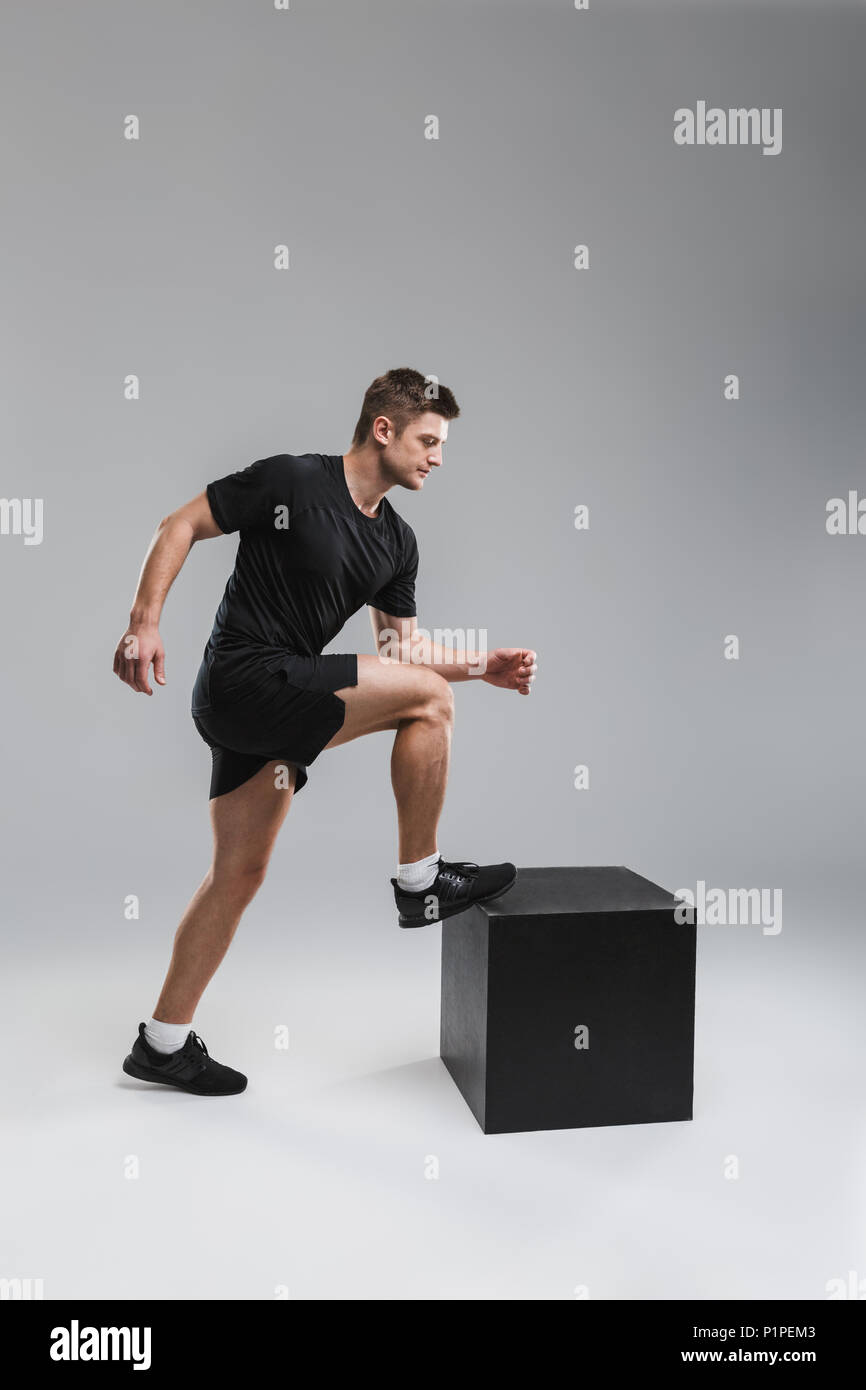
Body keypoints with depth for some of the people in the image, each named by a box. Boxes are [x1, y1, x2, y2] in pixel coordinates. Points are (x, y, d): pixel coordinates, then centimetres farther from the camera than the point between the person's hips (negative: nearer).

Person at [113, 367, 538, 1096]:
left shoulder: (396, 542, 12)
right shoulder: (292, 480, -10)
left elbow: (401, 646, 18)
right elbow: (181, 525, -5)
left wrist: (483, 666, 8)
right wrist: (145, 622, -14)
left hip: (273, 706, 8)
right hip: (245, 680, -8)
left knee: (240, 873, 10)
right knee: (427, 698, -13)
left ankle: (164, 1042, 22)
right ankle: (422, 882, -1)